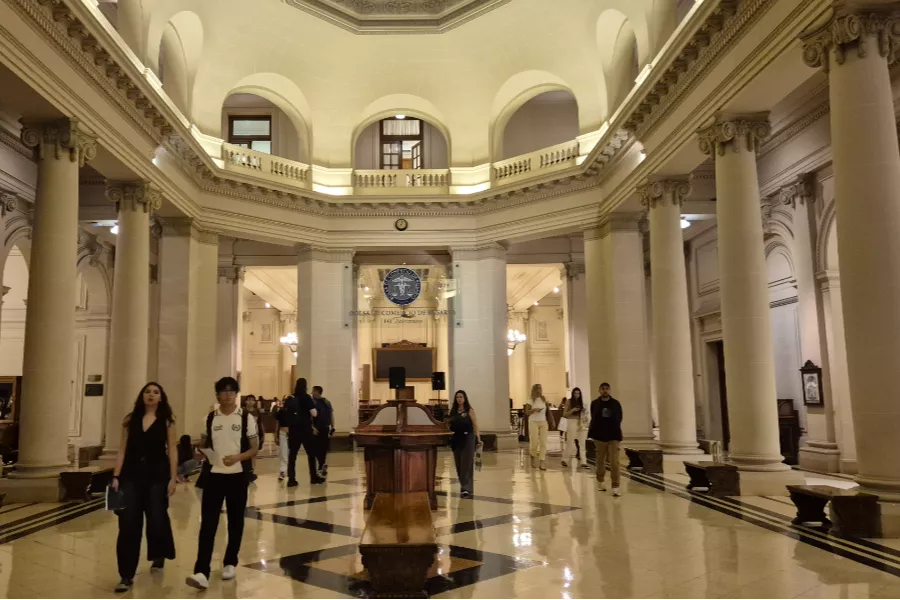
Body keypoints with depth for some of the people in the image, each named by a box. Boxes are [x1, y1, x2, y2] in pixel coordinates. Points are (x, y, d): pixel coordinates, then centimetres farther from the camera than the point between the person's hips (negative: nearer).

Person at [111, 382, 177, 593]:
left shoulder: (167, 421, 0)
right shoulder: (131, 420, 5)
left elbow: (172, 451, -1)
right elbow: (122, 450, 6)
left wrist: (173, 478, -7)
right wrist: (116, 476, 0)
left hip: (157, 476, -1)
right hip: (131, 475, 1)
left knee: (156, 520, 5)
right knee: (128, 525, -3)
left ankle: (158, 556, 36)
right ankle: (126, 576, 4)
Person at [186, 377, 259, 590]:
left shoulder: (246, 417, -4)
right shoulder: (210, 418, 4)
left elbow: (255, 448, -3)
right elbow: (205, 445, 15)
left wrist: (237, 457, -20)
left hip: (237, 476, -1)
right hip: (214, 475, 2)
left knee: (235, 522, 9)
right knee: (208, 523, -5)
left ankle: (230, 563, 26)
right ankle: (201, 573, -7)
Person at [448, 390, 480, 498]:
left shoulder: (469, 410, -1)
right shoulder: (453, 411, 11)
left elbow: (475, 424, -6)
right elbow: (450, 425, 15)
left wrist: (478, 438, -14)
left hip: (467, 438, -5)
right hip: (456, 439, 5)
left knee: (467, 463, -7)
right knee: (459, 464, 9)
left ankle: (467, 488, -9)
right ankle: (464, 486, 22)